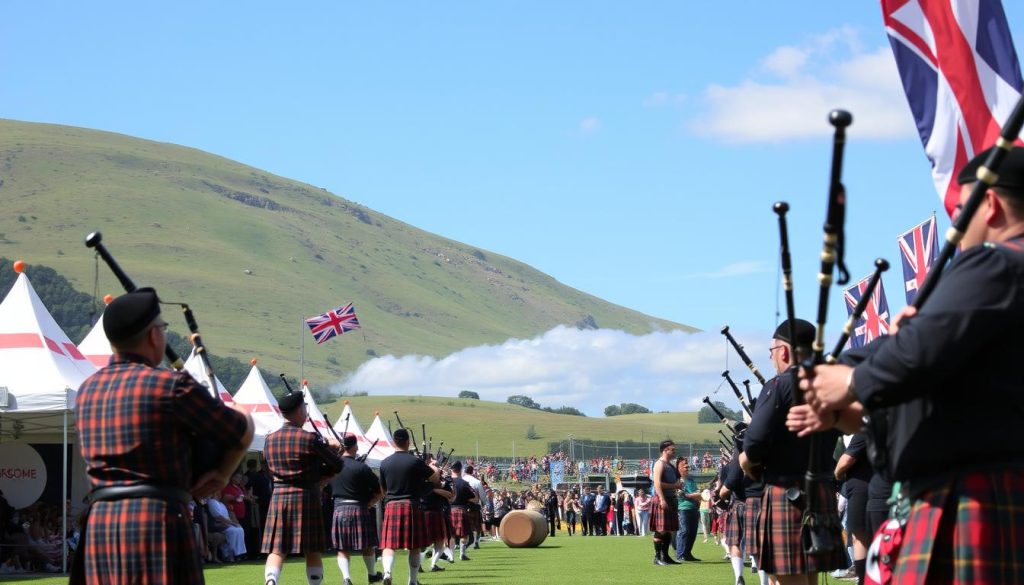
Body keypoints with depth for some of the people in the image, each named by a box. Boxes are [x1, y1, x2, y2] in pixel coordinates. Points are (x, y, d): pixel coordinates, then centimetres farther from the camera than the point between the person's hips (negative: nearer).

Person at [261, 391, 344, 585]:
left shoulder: (270, 439, 7)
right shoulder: (310, 439, -9)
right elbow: (338, 465, -4)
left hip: (278, 497, 4)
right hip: (306, 497, -4)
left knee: (276, 550, 2)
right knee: (313, 551, 6)